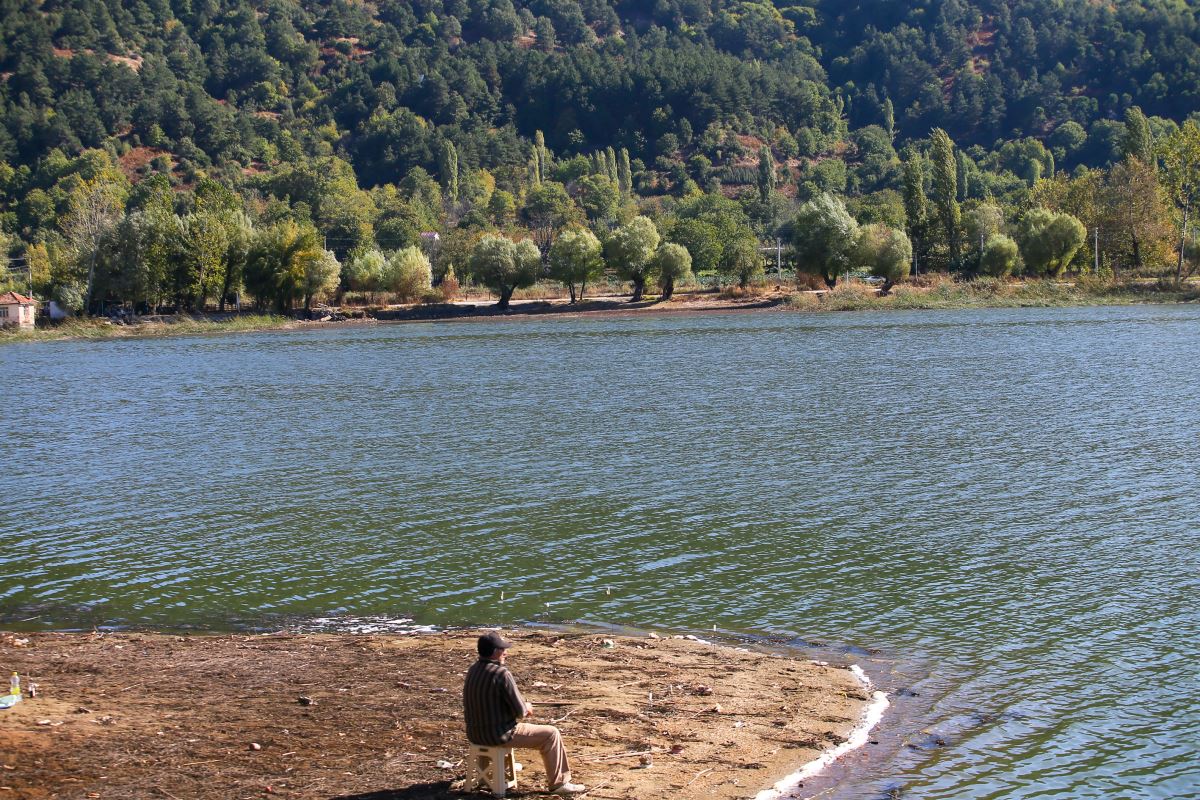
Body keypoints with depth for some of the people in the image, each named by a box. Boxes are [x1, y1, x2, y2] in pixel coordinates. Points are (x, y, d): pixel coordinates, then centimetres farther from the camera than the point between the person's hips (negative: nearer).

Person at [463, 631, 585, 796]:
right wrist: (526, 708, 5)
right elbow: (520, 711, -18)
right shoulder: (501, 673, -23)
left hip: (474, 734, 8)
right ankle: (559, 783, 8)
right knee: (551, 734, 3)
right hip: (499, 735, -8)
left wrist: (523, 708, 14)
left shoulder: (473, 670, 2)